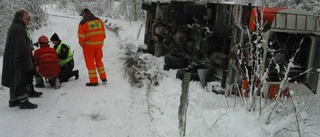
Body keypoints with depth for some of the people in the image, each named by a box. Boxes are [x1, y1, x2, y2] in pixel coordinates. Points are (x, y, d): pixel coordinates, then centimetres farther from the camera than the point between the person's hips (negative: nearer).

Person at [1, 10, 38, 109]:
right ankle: (23, 102, 2)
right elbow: (23, 47, -24)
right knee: (21, 81, -4)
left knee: (15, 81, 17)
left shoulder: (14, 27, 17)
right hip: (19, 61, -11)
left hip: (12, 61, 11)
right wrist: (28, 55, -15)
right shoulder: (18, 29, -19)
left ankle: (13, 100, 26)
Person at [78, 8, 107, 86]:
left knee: (90, 62, 5)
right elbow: (103, 33, 10)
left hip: (89, 46, -5)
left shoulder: (83, 23, -10)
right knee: (99, 60, 21)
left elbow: (81, 36, -10)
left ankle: (94, 81, 5)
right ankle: (103, 77, 22)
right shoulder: (99, 20, 6)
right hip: (99, 45, 5)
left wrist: (82, 45, 6)